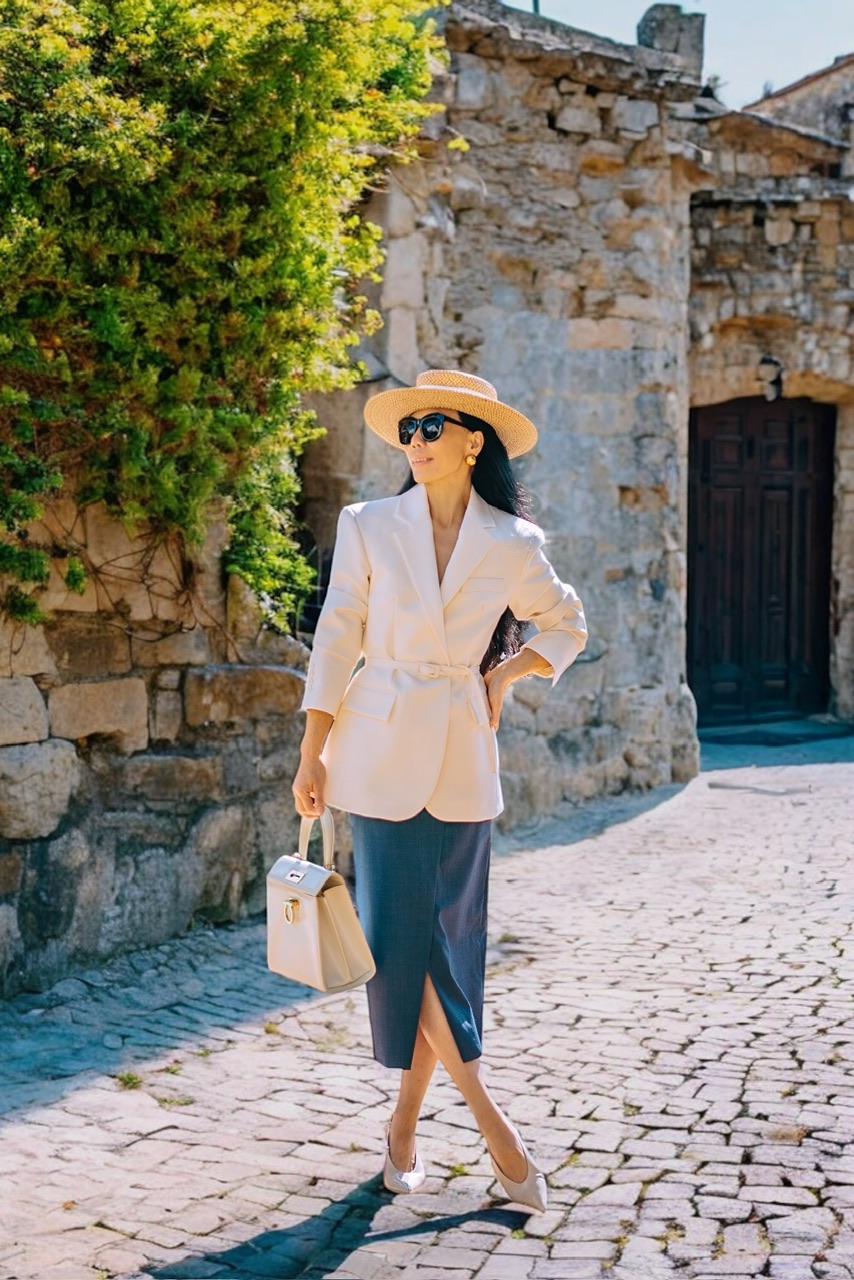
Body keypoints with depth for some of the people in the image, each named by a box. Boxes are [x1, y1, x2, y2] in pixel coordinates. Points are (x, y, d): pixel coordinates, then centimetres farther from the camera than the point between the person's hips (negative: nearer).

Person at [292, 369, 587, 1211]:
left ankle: (406, 1122, 18)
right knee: (400, 936, -6)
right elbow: (337, 638, 0)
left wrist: (504, 675, 2)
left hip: (462, 757, 1)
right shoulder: (369, 527, 0)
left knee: (449, 938, 3)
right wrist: (313, 756, -3)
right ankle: (491, 1124, 3)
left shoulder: (512, 546, 1)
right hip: (379, 748, -1)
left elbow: (567, 627, 18)